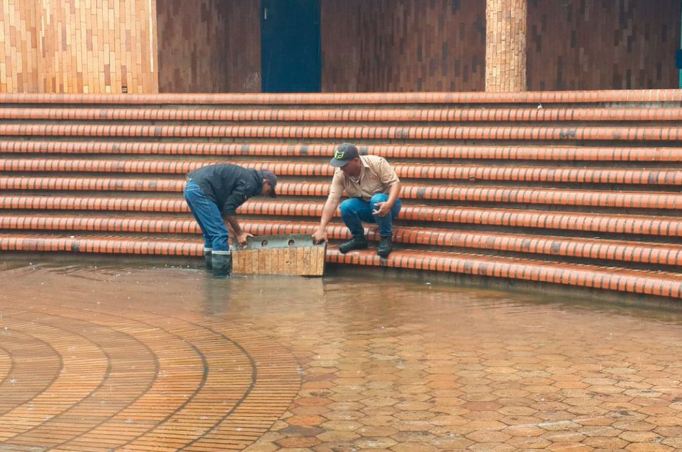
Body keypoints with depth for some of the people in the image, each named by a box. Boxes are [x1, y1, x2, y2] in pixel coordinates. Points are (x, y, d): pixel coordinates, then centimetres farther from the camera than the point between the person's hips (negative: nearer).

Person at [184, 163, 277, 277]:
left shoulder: (247, 176, 21)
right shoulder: (250, 183, -7)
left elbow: (228, 206, 25)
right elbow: (229, 208, -11)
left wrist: (239, 232, 24)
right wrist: (239, 233, -2)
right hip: (200, 190, -10)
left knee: (210, 233, 18)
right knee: (219, 234, -6)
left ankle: (212, 269, 22)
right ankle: (222, 273, -4)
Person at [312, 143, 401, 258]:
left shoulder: (377, 163, -23)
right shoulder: (340, 174, -15)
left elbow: (395, 183, -22)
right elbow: (332, 200, -21)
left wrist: (389, 204, -41)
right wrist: (321, 228, -29)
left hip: (384, 203, -3)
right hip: (366, 208, 3)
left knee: (377, 199, -36)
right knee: (345, 206, -25)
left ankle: (386, 238, -17)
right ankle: (359, 238, -2)